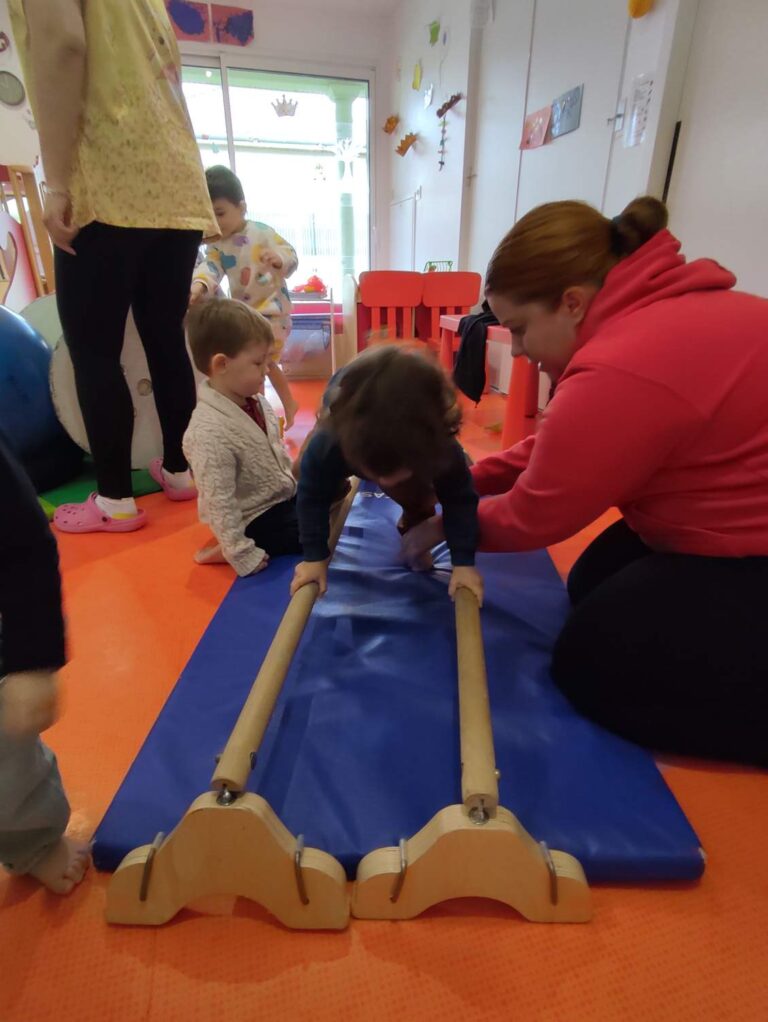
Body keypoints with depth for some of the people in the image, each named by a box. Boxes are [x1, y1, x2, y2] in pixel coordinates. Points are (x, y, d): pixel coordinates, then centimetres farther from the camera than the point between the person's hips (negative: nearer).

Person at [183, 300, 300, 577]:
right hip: (259, 520, -9)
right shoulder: (210, 431, -31)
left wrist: (296, 482, 15)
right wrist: (244, 557, -23)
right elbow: (219, 505, -28)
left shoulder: (255, 400, -4)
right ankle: (231, 549, -4)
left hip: (285, 495, 9)